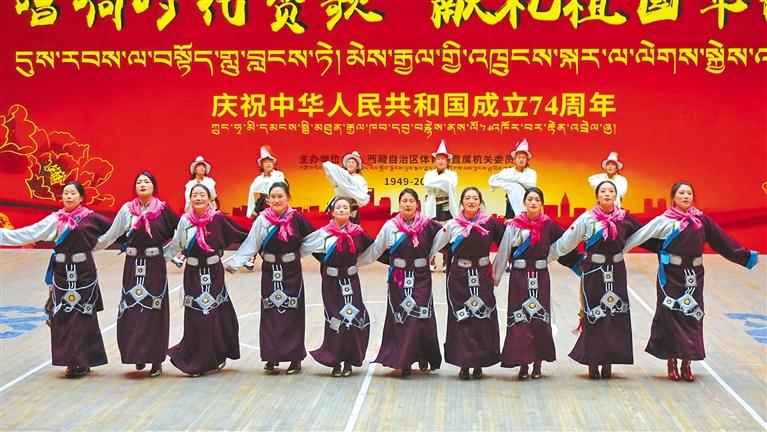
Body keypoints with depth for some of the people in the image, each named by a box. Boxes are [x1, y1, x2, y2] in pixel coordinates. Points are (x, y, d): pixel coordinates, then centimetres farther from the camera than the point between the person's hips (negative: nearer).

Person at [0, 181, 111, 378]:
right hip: (61, 273, 3)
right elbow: (28, 233, 6)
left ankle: (82, 361, 7)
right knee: (62, 317, 2)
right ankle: (72, 361, 11)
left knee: (83, 316, -1)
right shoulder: (55, 220, 7)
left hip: (84, 273, -3)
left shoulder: (91, 218, -1)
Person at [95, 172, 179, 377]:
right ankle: (137, 355, 16)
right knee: (131, 312, 1)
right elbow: (110, 236, 9)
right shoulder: (127, 209, 4)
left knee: (154, 312, 0)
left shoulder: (162, 209, -2)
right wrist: (88, 248, 10)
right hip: (133, 266, 2)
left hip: (155, 266, -2)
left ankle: (156, 360, 8)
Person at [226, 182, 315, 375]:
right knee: (270, 315, 2)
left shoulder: (296, 218, -4)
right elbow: (250, 245, -6)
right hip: (270, 273, 1)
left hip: (292, 272, 0)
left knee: (293, 314, 3)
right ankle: (271, 358, 9)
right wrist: (233, 263, -13)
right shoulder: (263, 219, -4)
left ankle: (295, 358, 13)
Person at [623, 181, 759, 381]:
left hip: (693, 277, 3)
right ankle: (671, 364, 10)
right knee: (671, 317, -1)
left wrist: (746, 256, 11)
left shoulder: (702, 220, 5)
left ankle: (687, 364, 15)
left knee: (692, 318, 4)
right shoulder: (664, 221, -4)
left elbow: (722, 241, 10)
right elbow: (639, 236, -4)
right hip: (671, 277, -3)